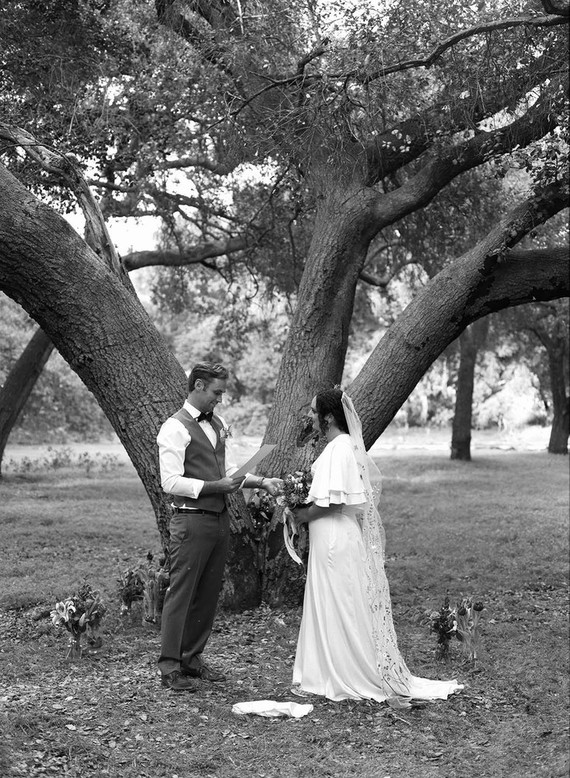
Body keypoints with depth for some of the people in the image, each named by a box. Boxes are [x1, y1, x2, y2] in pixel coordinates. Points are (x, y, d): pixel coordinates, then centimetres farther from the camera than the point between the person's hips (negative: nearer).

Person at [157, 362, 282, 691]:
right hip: (192, 520, -8)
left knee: (209, 593, 13)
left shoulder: (219, 425, 14)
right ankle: (170, 666, 4)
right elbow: (171, 482, -17)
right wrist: (216, 486, -19)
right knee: (181, 592, -3)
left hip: (220, 519, 8)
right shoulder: (176, 428, -11)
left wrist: (262, 481, 1)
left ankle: (192, 657, 24)